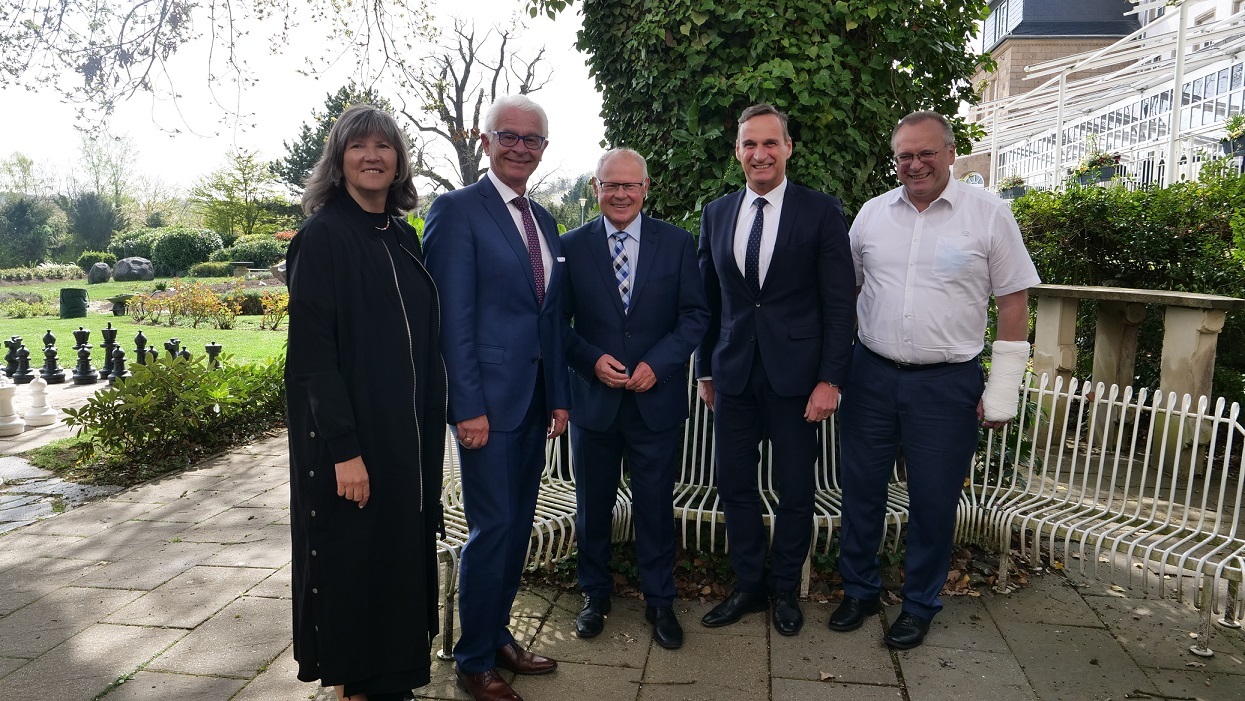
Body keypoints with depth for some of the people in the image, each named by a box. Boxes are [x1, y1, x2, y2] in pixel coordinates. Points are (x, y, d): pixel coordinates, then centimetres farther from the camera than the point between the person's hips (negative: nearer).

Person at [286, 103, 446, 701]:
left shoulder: (403, 238, 9)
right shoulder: (322, 236, -9)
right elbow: (311, 351, -15)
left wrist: (427, 428, 9)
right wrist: (344, 449, -20)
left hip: (409, 433, 6)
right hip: (350, 435, -6)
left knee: (405, 551, 14)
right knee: (352, 557, 6)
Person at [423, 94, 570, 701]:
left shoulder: (544, 220, 15)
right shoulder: (457, 210, -7)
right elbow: (453, 318, -13)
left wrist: (560, 396, 11)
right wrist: (468, 407, -17)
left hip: (535, 399, 7)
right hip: (489, 397, -7)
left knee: (517, 525, 15)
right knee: (492, 528, 0)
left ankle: (498, 636, 31)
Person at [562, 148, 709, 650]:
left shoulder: (677, 243, 1)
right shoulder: (572, 246, 1)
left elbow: (695, 315, -1)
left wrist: (657, 363, -14)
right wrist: (593, 360, -14)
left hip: (656, 397, 0)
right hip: (593, 397, 1)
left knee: (656, 505, 9)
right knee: (593, 505, 14)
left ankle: (659, 601, 27)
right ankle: (595, 594, 34)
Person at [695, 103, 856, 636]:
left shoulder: (821, 211, -3)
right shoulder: (716, 214, 8)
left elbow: (838, 303, -5)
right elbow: (708, 299, 12)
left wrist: (830, 378, -10)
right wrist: (705, 369, 11)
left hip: (795, 373, -3)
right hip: (733, 373, 3)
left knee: (795, 490, 9)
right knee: (734, 484, 9)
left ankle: (784, 588, 29)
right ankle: (748, 585, 28)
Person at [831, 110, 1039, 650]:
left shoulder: (989, 214, -3)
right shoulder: (872, 213, 5)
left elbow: (1013, 302, -2)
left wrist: (1002, 392, -5)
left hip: (947, 384, -3)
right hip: (871, 375, 3)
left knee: (932, 501, 8)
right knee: (860, 489, 12)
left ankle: (920, 604, 29)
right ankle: (860, 590, 31)